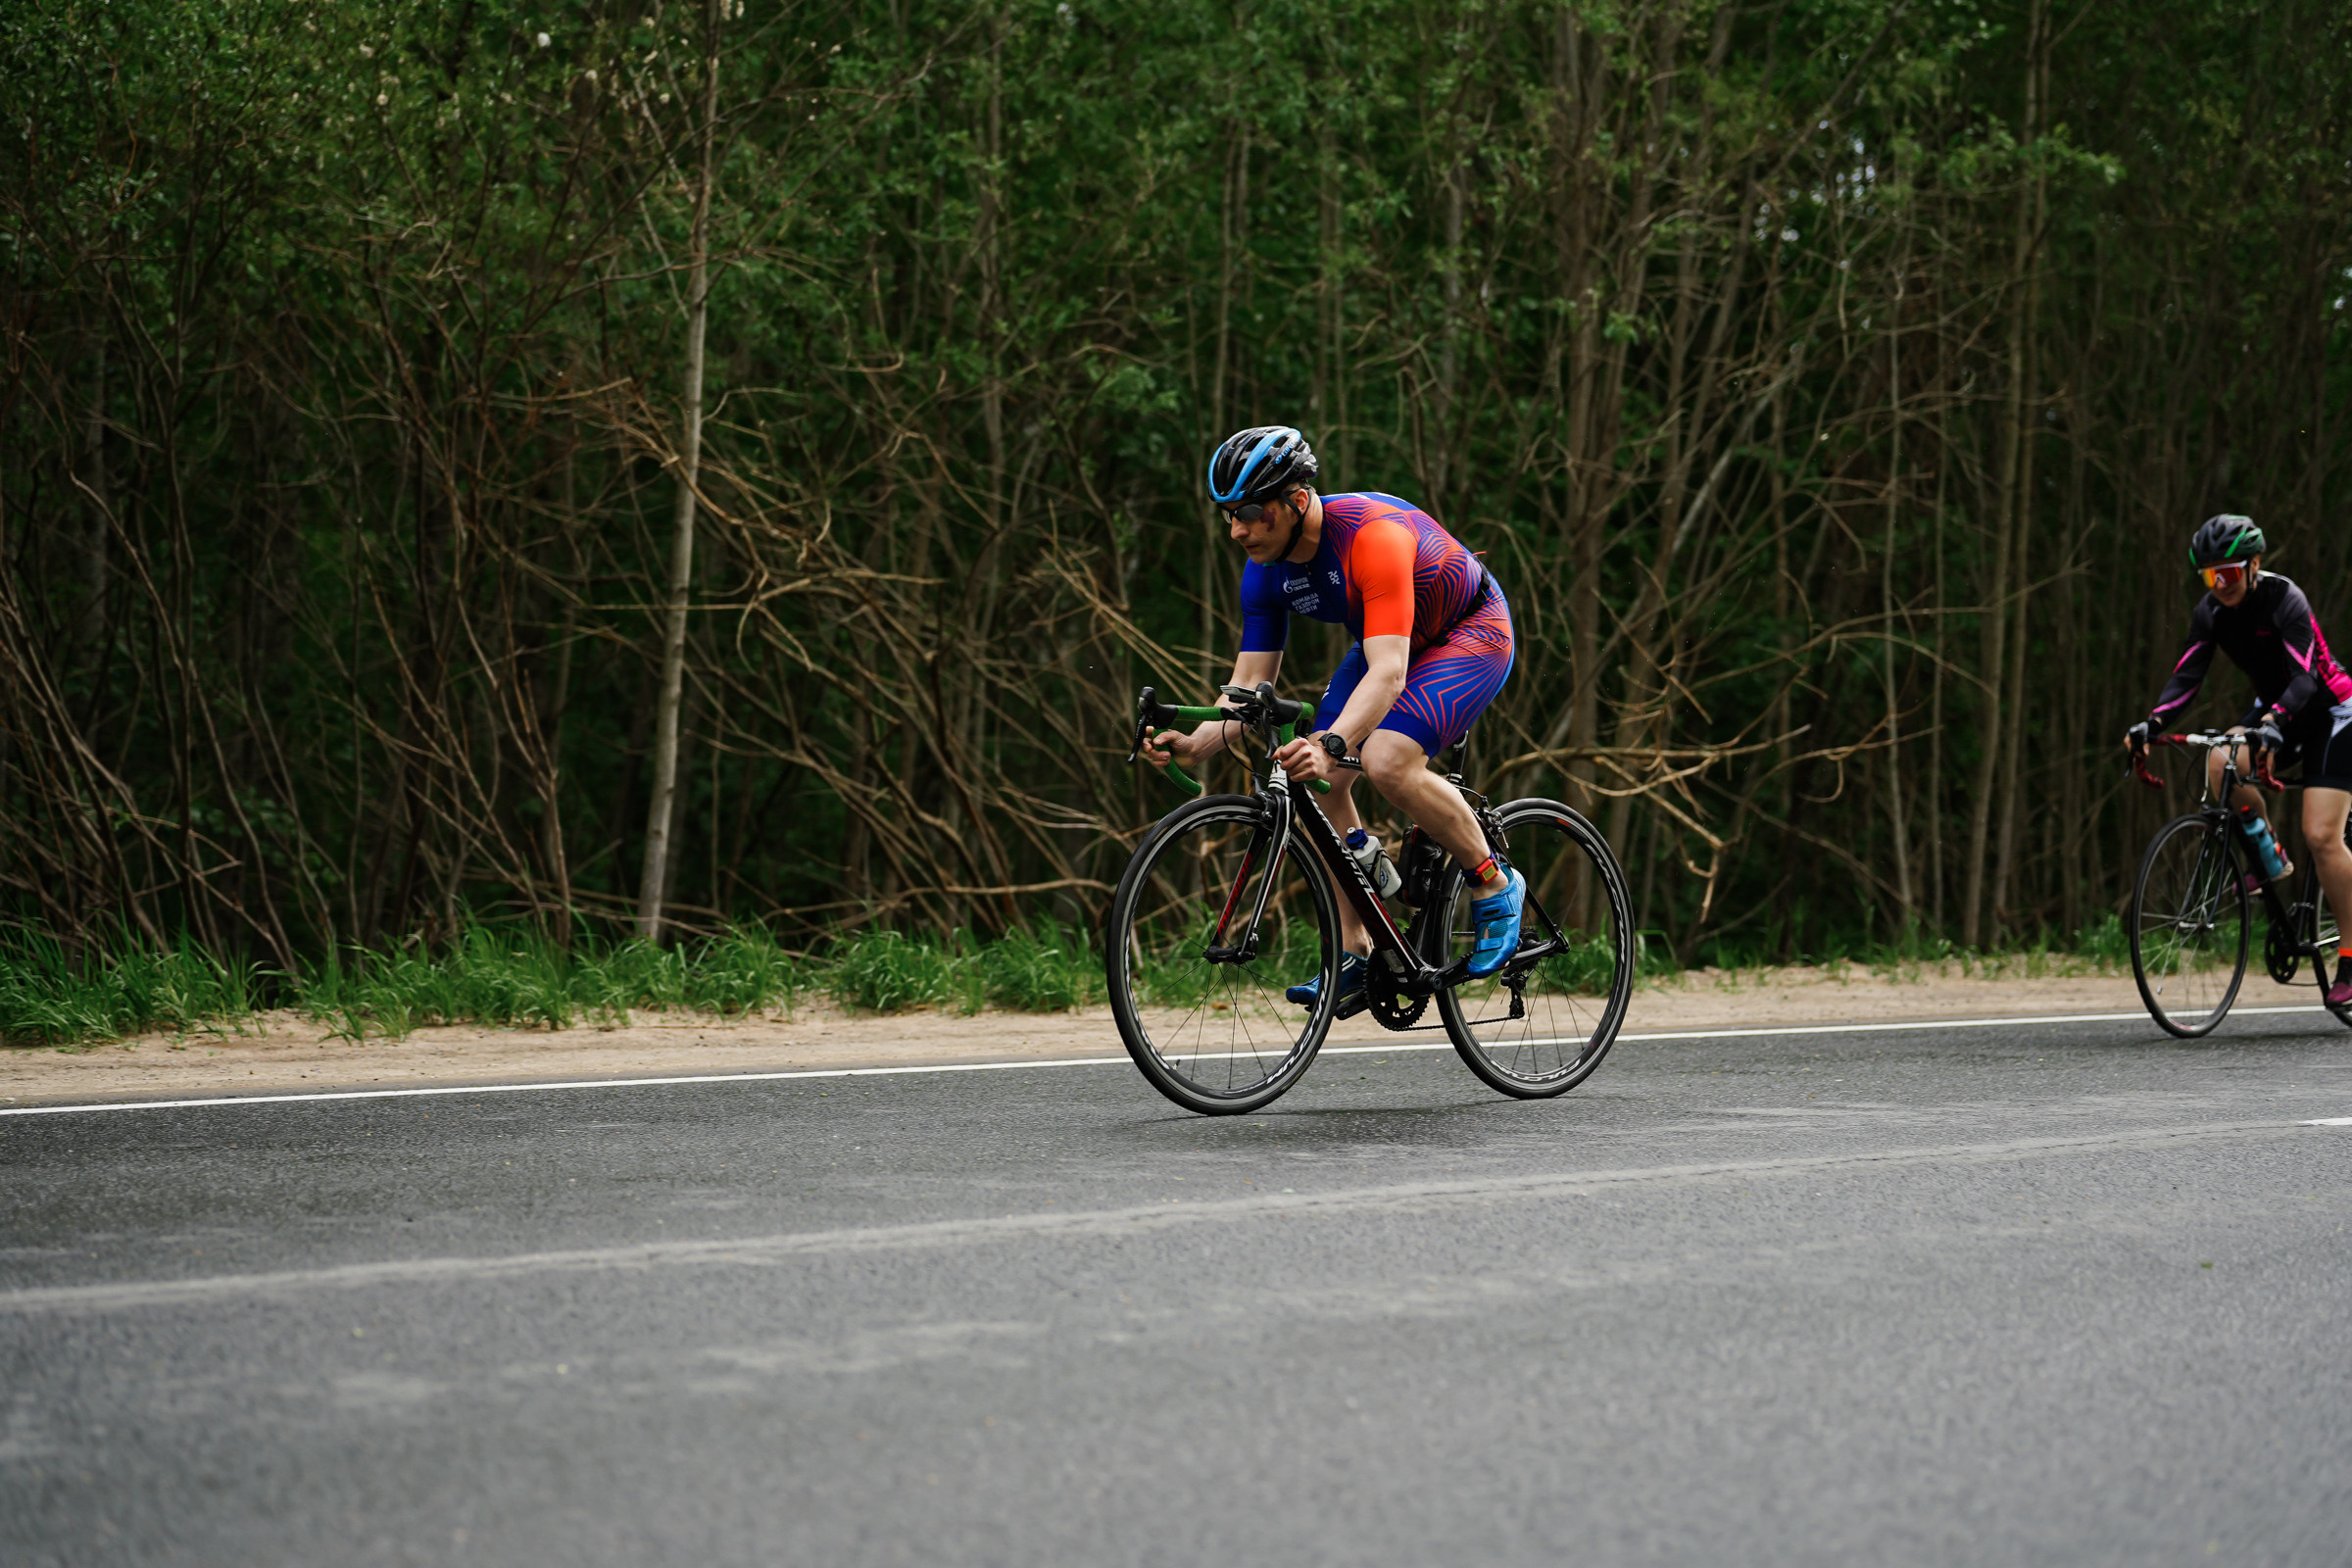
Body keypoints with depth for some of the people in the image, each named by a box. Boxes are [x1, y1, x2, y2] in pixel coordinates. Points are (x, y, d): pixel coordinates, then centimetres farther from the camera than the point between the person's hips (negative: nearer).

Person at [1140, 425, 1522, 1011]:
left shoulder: (1375, 534, -37)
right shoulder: (1267, 569, -13)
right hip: (1389, 643, 8)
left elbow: (1388, 673, -44)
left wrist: (1330, 744, -58)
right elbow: (1250, 685, -10)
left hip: (1471, 633, -8)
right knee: (1322, 781, -9)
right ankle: (1356, 957, 1)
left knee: (1386, 760, -29)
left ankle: (1495, 886, -7)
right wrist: (1195, 745, -29)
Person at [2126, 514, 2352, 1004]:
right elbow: (2187, 676, -14)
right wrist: (2152, 724, -31)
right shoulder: (2211, 612, -8)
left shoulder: (2284, 600, -26)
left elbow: (2304, 678, -36)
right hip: (2275, 708, 6)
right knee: (2220, 764, -26)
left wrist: (2274, 724, -54)